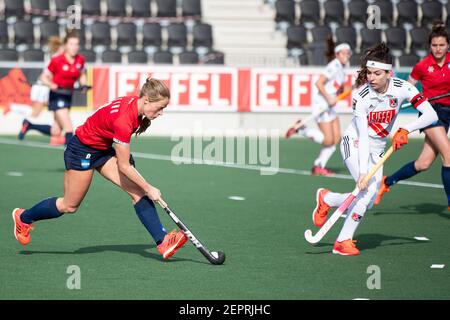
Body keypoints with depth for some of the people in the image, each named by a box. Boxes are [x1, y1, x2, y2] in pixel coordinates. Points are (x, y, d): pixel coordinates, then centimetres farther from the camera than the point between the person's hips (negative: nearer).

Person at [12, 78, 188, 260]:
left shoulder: (135, 102, -12)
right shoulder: (123, 120, -36)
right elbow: (124, 167, -28)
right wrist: (148, 188, -20)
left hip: (103, 149, 8)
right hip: (81, 150, -8)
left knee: (138, 192, -7)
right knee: (70, 206, 8)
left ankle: (162, 241, -11)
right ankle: (23, 217, 31)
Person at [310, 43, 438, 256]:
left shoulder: (401, 88, -16)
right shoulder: (361, 95, -23)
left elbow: (431, 115, -18)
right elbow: (363, 136, -25)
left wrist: (405, 130, -29)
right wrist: (362, 171, -31)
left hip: (378, 148, 4)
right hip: (354, 143, -4)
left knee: (368, 201, -5)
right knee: (368, 189, -24)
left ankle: (326, 199, 20)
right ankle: (344, 240, -10)